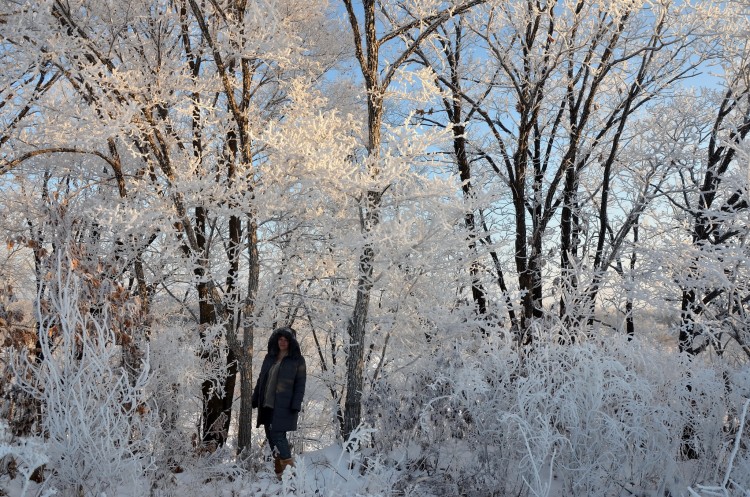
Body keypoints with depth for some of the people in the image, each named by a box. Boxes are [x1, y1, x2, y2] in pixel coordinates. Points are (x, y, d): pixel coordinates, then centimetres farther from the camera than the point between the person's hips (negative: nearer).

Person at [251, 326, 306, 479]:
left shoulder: (297, 360, -2)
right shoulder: (269, 357, 13)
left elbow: (300, 384, -6)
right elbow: (261, 379, 16)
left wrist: (296, 406, -14)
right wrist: (255, 401, 12)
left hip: (284, 406, -6)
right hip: (267, 405, 6)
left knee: (277, 435, -13)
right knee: (271, 437, 8)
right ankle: (279, 469, 20)